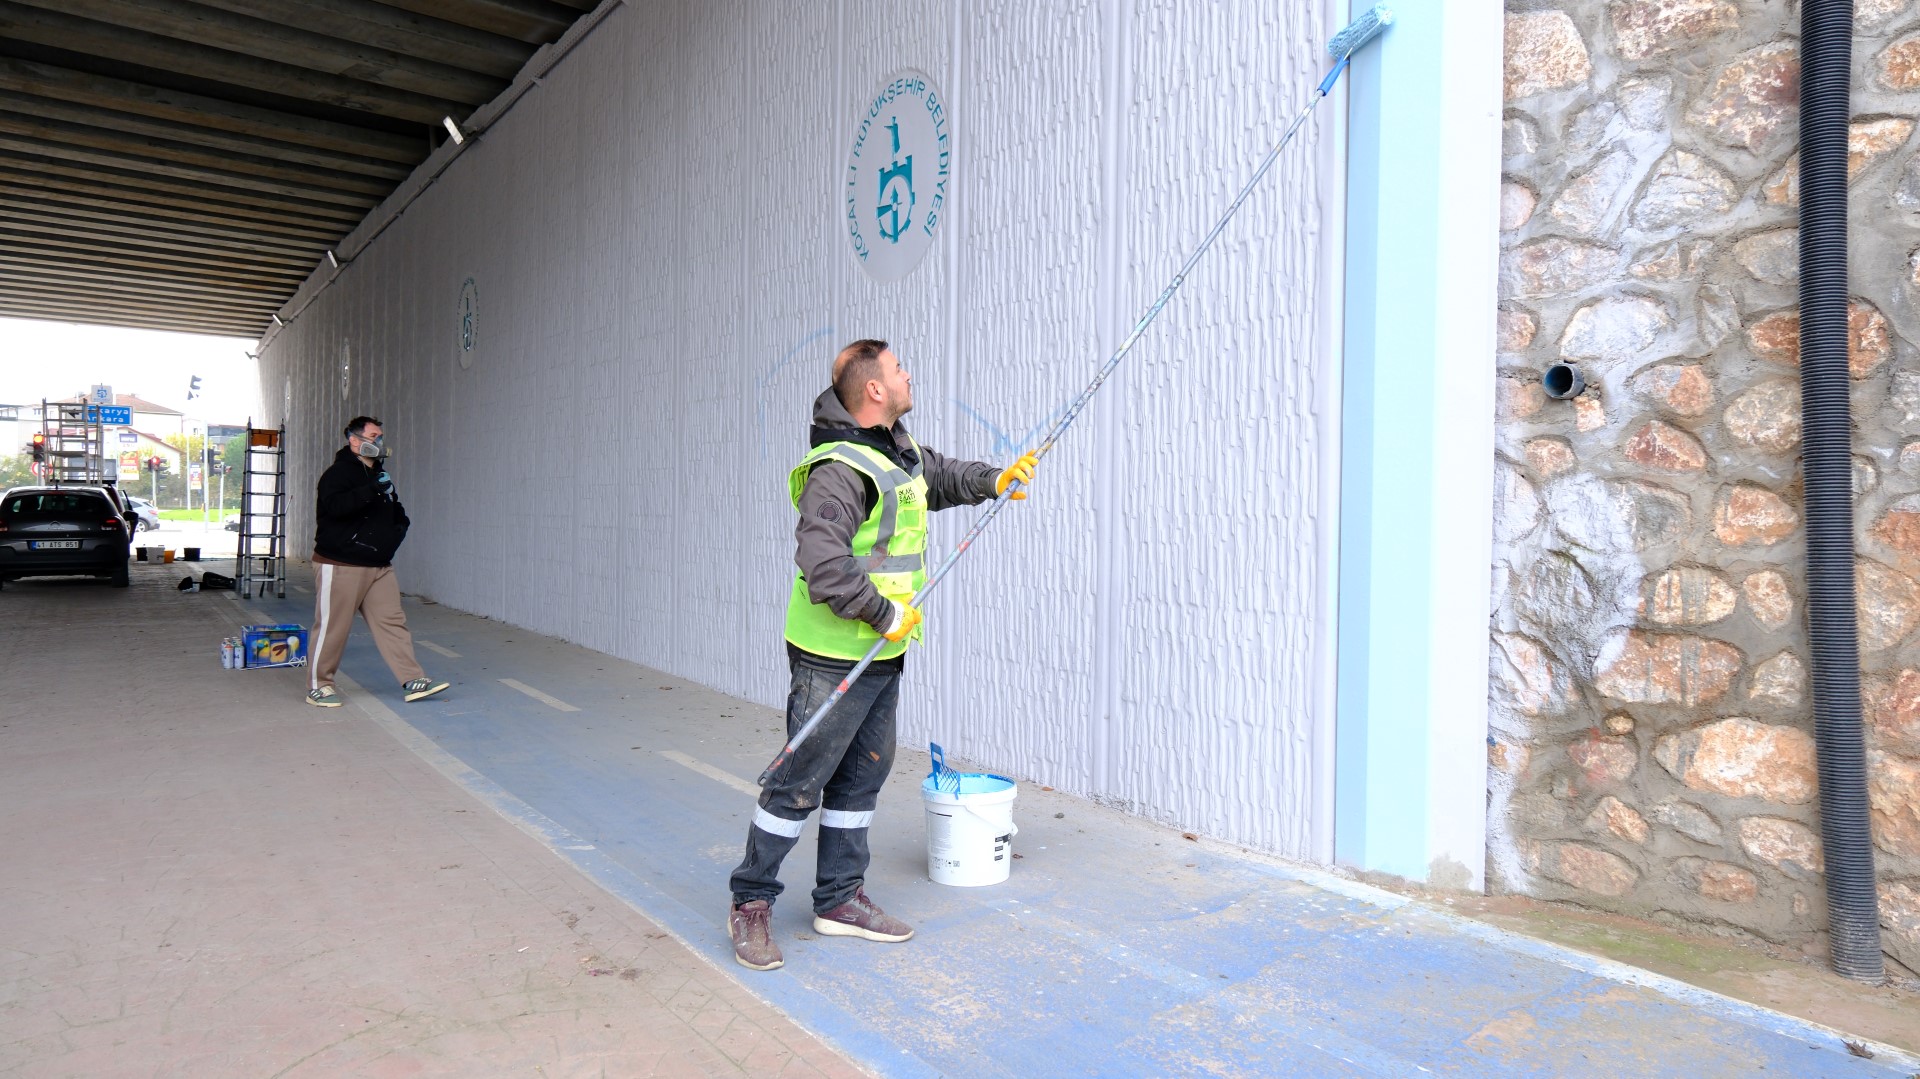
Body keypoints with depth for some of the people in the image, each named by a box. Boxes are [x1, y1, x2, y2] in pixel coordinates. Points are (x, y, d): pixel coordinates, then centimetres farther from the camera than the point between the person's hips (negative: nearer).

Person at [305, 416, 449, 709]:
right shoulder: (338, 473, -9)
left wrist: (399, 530, 9)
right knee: (332, 627, 0)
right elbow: (334, 505, -29)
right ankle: (318, 686, 14)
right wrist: (372, 490, -36)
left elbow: (397, 513, 29)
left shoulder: (379, 475, 17)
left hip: (379, 567, 8)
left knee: (392, 621, 2)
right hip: (340, 566, -7)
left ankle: (413, 681, 1)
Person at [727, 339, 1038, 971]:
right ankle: (750, 903, 18)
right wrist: (884, 613, -22)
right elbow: (821, 563, -30)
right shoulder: (841, 469, -21)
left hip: (883, 656, 10)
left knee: (863, 775, 16)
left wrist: (991, 480, 14)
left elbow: (937, 476, 31)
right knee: (800, 782, 1)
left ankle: (839, 900, 30)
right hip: (832, 658, -10)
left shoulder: (897, 447, 11)